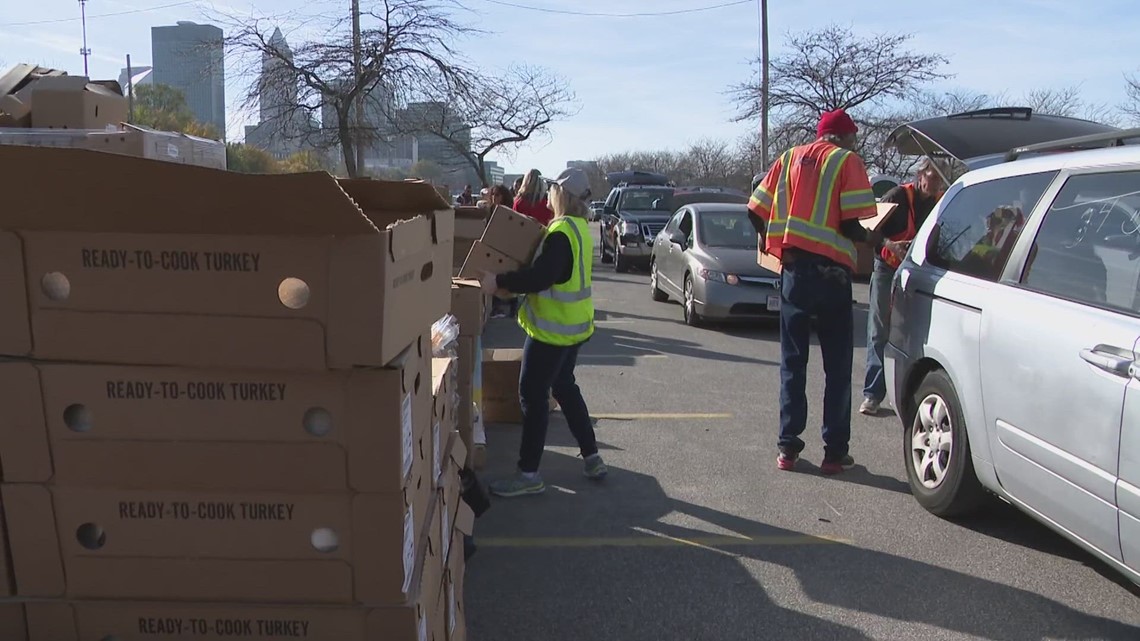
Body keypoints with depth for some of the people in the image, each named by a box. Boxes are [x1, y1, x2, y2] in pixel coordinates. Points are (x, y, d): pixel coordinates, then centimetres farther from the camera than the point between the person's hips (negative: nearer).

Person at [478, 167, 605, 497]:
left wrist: (499, 281, -24)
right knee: (565, 387, 21)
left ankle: (528, 475, 3)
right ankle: (592, 458, 27)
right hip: (573, 324, 10)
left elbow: (540, 277, -30)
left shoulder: (561, 231, -21)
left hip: (553, 328, -10)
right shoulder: (579, 227, 10)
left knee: (533, 395, -3)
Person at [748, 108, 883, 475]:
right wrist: (871, 238, 9)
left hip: (793, 270, 4)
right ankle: (835, 452, 8)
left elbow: (756, 211, 9)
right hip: (830, 272, -3)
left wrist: (775, 240, 27)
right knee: (837, 366, 6)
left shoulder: (791, 157, 11)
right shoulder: (847, 161, -1)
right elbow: (850, 224, -11)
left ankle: (788, 448, 10)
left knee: (792, 362, 10)